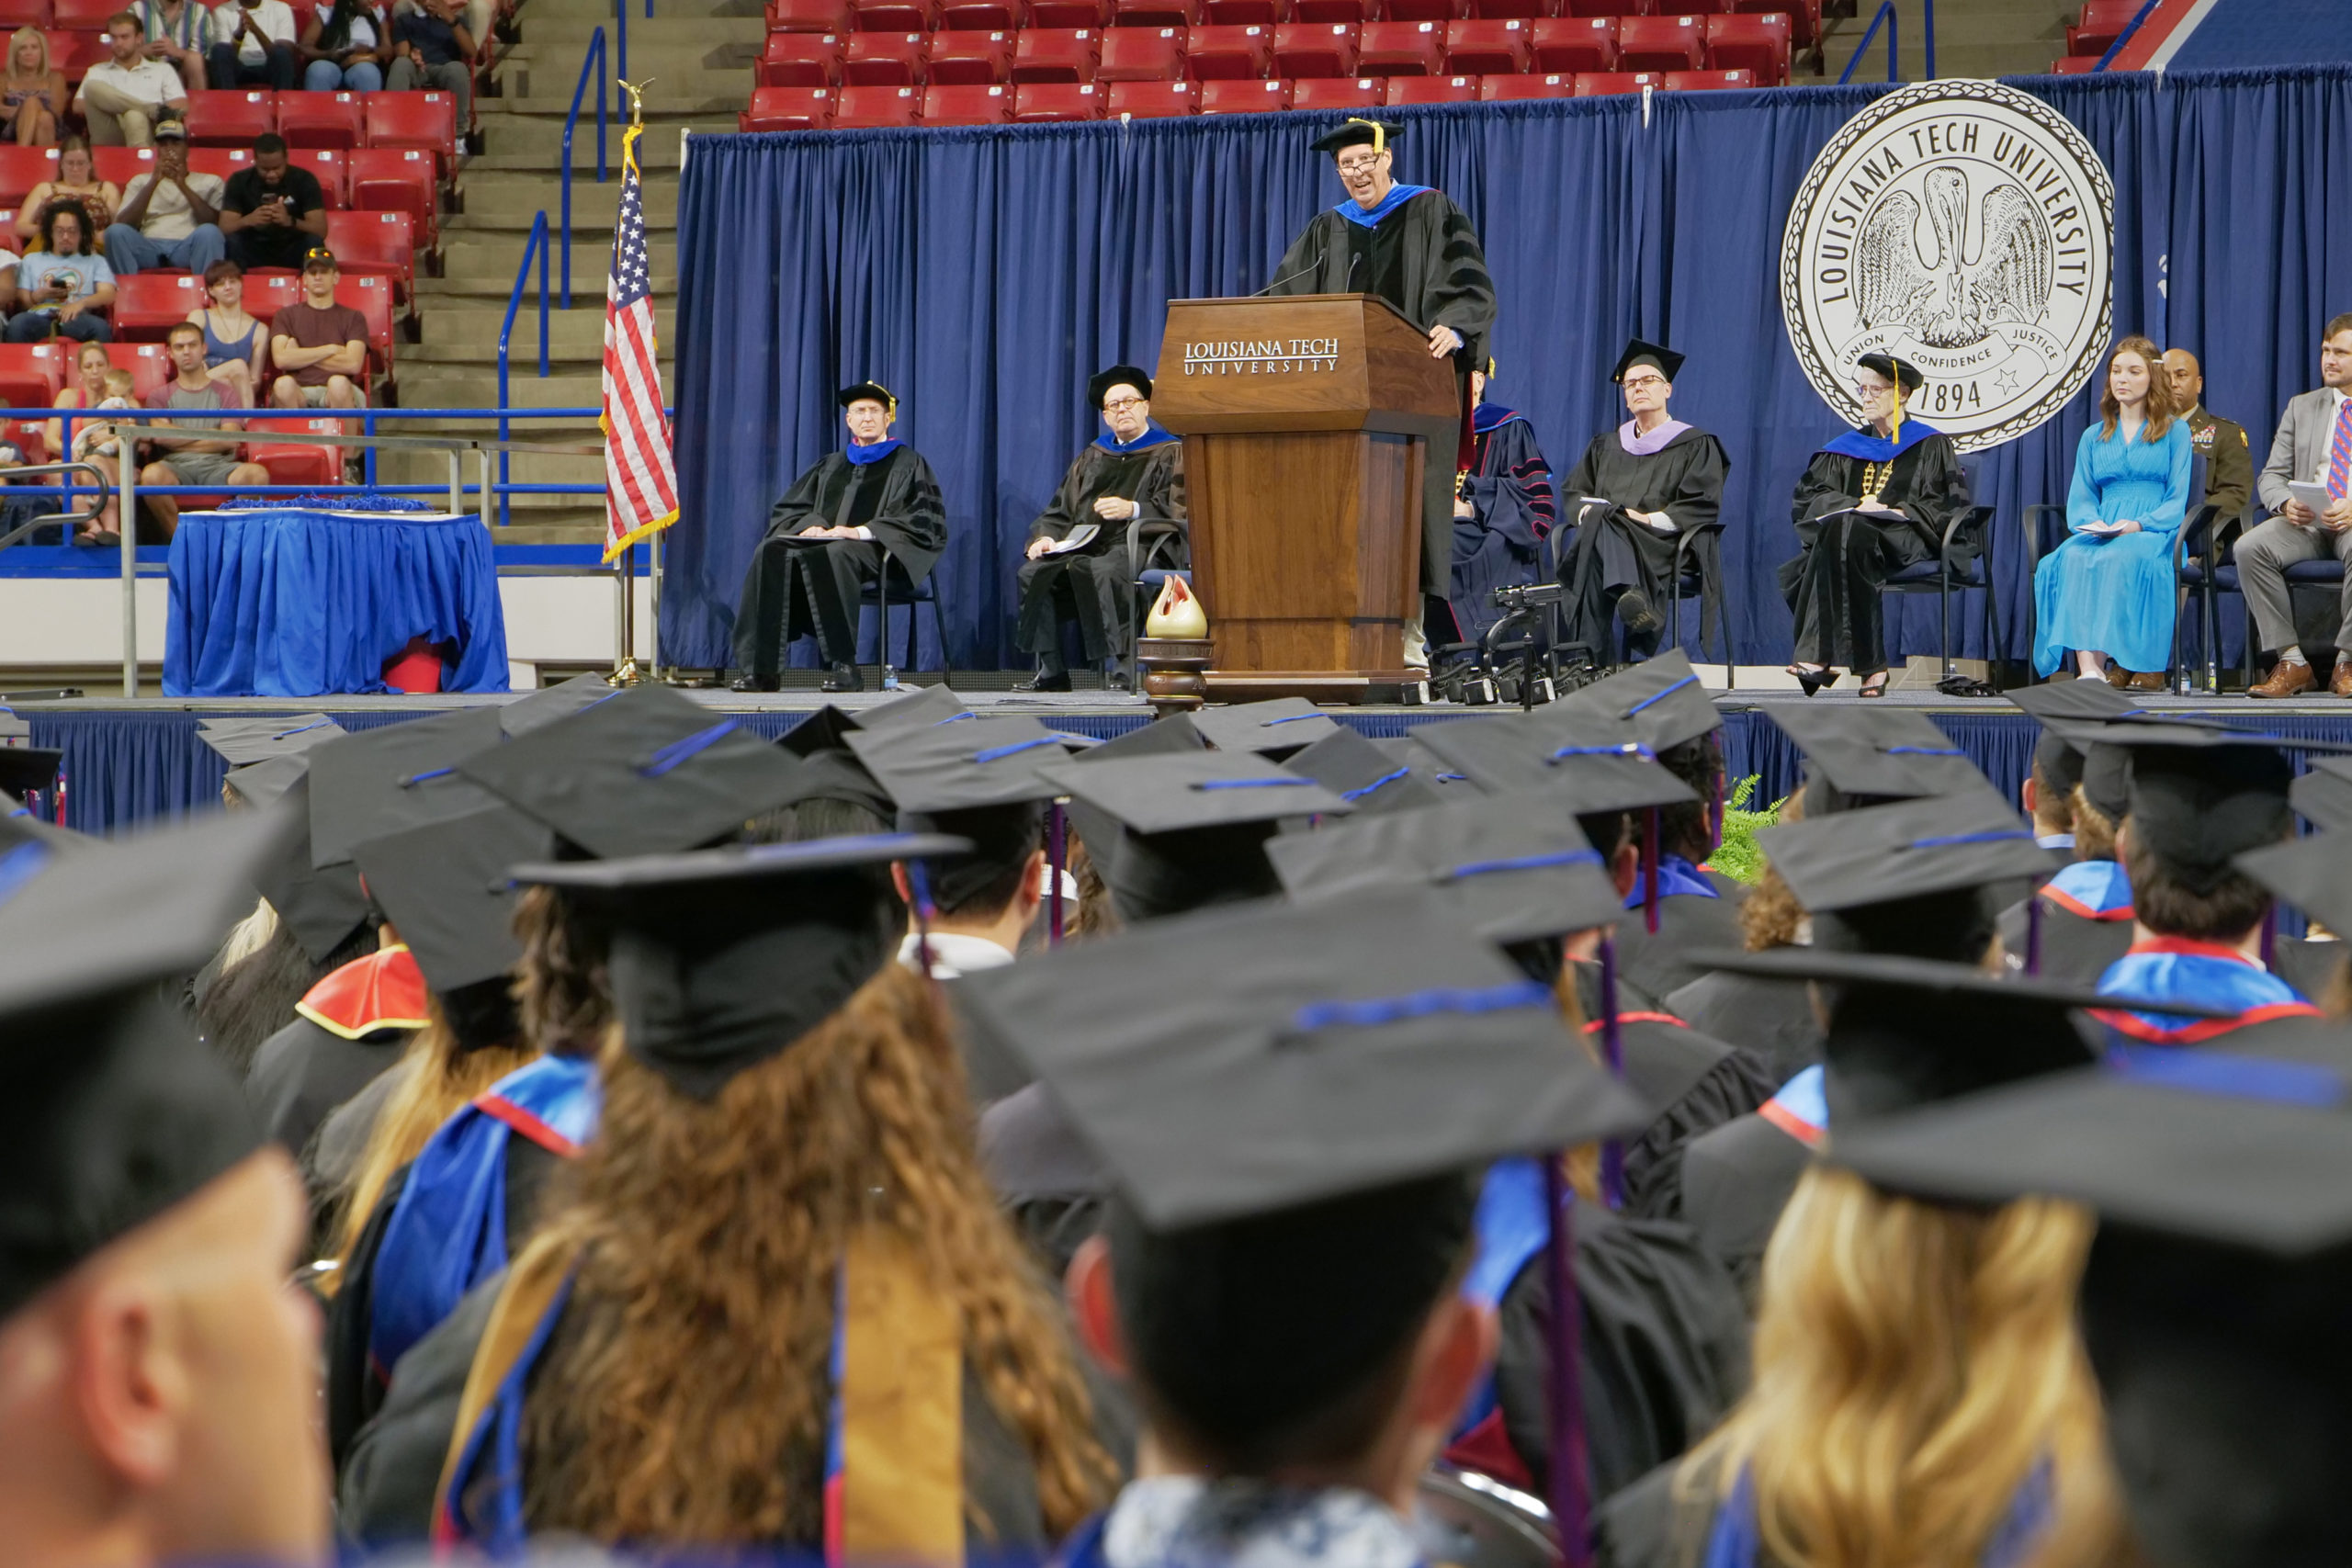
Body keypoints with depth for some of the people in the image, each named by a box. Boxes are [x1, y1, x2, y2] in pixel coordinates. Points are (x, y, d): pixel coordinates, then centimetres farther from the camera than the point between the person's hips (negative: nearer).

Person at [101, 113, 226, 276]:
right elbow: (124, 225, 7)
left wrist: (183, 186, -6)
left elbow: (215, 223, 3)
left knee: (209, 232, -34)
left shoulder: (210, 182, 22)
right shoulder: (140, 182, 25)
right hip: (149, 248, 1)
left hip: (188, 248, -1)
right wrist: (153, 182, -2)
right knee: (117, 231, -29)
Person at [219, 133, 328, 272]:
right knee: (230, 241, -30)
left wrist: (290, 222, -38)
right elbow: (224, 229, -15)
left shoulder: (304, 180, -10)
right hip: (253, 250, 0)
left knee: (314, 241, -31)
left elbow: (321, 230, -18)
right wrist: (248, 221, -38)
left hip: (293, 250, 0)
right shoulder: (239, 181, -8)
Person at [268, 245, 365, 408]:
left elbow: (353, 364, 0)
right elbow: (281, 359, 2)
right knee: (283, 384, -35)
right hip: (299, 396, 1)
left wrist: (301, 356, 4)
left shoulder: (353, 318, 17)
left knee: (339, 383, -37)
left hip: (337, 396, -1)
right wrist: (330, 349, 2)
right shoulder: (287, 315, 20)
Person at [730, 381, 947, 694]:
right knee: (771, 553, -27)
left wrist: (863, 531, -16)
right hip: (821, 539, 5)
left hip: (875, 548, -5)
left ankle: (843, 666, -41)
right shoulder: (830, 466, 27)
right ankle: (760, 668, -34)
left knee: (832, 555, -40)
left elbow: (924, 517, -3)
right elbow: (786, 508, 20)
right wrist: (809, 525, -6)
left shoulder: (908, 464, 13)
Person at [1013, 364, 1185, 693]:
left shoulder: (1169, 455, 12)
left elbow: (1178, 513, -3)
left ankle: (1122, 666, -37)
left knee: (1099, 572, -39)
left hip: (1136, 546, -6)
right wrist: (1046, 537, 0)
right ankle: (1050, 669, -23)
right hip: (1082, 546, 6)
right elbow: (1060, 510, 21)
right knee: (1034, 572, -23)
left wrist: (1133, 509, -18)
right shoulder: (1091, 459, 27)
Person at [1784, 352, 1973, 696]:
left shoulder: (1931, 446, 14)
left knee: (1845, 531, -36)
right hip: (1849, 529, 4)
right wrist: (1856, 505, -9)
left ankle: (1822, 655, -42)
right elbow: (1811, 494, 10)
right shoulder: (1848, 447, 23)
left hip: (1906, 540, -4)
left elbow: (1948, 504, 4)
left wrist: (1901, 512, -13)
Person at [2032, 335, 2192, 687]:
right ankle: (2087, 665, -44)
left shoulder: (2175, 431, 14)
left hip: (2155, 533, -3)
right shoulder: (2093, 438, 24)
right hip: (2101, 533, 3)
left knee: (2126, 557, -39)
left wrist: (2139, 525, -15)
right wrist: (2091, 522, -9)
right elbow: (2079, 499, 15)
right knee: (2072, 556, -34)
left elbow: (2177, 500, 3)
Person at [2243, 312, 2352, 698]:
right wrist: (2285, 503, -10)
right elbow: (2272, 476, 14)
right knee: (2249, 548, -28)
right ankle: (2291, 661, -22)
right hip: (2305, 521, 3)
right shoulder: (2301, 407, 20)